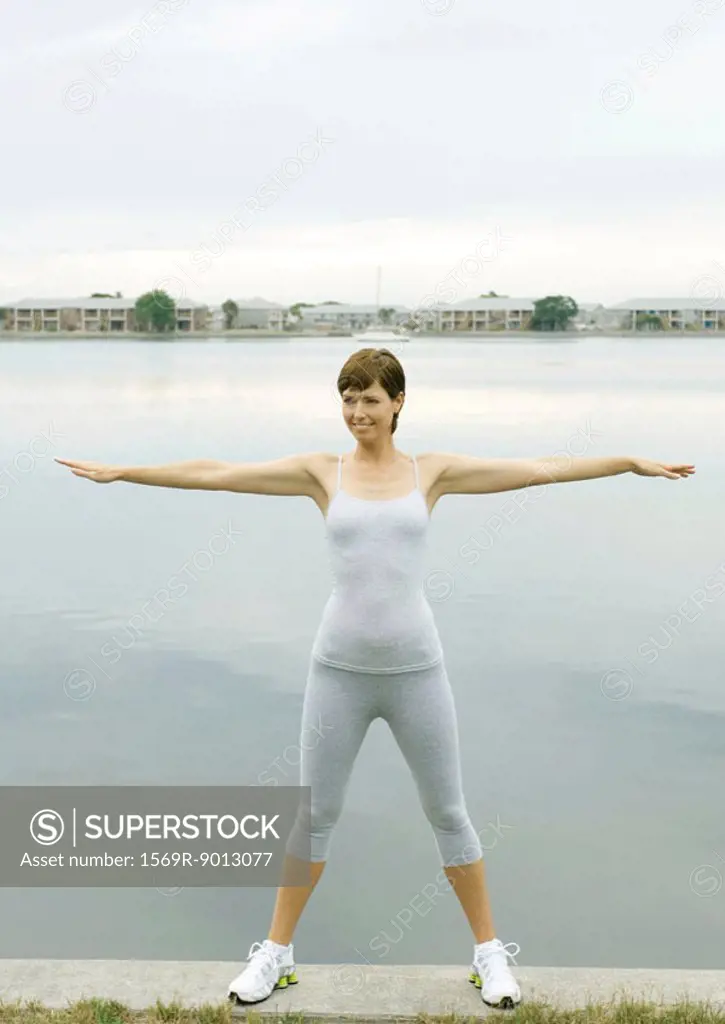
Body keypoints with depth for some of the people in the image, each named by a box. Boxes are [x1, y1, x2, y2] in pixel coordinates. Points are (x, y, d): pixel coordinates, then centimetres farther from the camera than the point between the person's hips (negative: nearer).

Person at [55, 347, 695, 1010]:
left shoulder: (432, 471, 2)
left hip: (417, 669, 0)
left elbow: (539, 470, 1)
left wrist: (632, 462, -1)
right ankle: (277, 953, 30)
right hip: (339, 668, 0)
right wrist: (121, 472, 2)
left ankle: (490, 953, 29)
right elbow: (214, 474, 2)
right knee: (315, 813, 11)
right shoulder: (322, 472, 2)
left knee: (448, 813, 11)